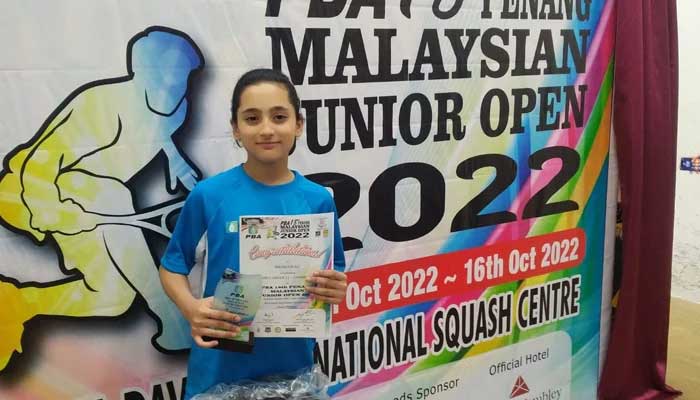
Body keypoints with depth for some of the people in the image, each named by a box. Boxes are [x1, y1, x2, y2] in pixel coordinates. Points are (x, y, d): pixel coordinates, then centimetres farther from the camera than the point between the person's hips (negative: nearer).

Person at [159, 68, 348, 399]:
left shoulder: (318, 200, -4)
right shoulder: (208, 195, -8)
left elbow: (334, 275, 4)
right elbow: (172, 266, 1)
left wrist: (334, 290, -17)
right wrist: (190, 308, -17)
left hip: (292, 364, 2)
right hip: (219, 368, -1)